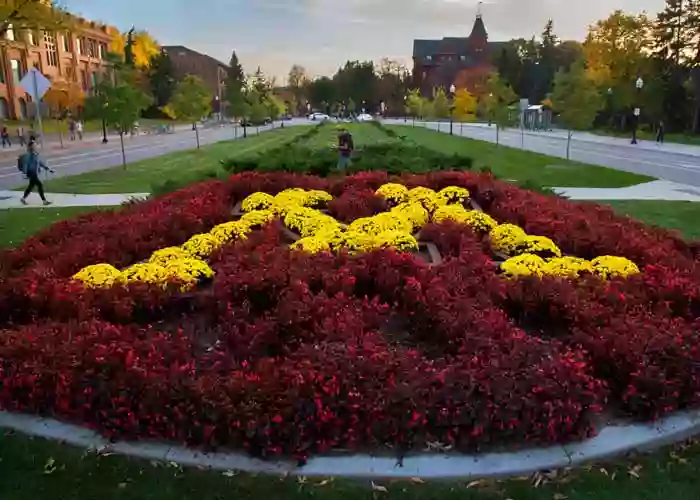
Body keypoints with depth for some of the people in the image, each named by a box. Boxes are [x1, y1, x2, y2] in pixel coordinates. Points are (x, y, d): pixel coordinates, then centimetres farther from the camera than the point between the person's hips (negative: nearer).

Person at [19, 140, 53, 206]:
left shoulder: (36, 154, 8)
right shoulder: (28, 155, -16)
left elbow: (40, 162, 17)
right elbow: (25, 163, -18)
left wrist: (48, 169, 17)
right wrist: (25, 173, -23)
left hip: (35, 172, 9)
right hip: (31, 173, -9)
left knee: (31, 186, 18)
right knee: (40, 185, -9)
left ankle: (23, 198, 33)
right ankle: (44, 201, -4)